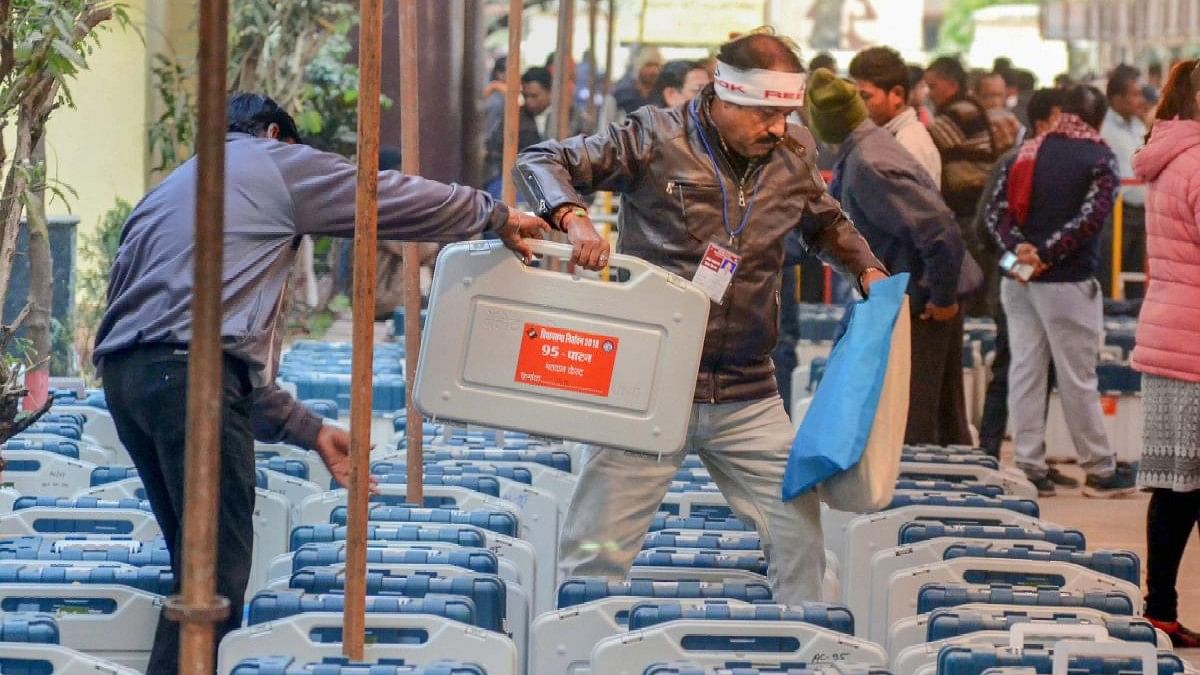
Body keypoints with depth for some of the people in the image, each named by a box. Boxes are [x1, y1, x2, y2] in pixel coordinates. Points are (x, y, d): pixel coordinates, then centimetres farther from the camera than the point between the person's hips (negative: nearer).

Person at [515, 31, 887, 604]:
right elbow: (542, 162, -9)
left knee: (800, 531, 4)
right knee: (597, 549, -2)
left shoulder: (793, 155, 7)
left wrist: (866, 271, 10)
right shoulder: (656, 138, -8)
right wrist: (572, 218, -28)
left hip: (746, 397, 4)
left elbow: (826, 225, 28)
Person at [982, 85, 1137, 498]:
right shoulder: (1099, 158, -4)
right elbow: (1091, 216, -17)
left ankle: (1029, 467, 6)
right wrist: (1047, 254, -17)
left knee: (1025, 371, 6)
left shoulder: (1028, 152, 11)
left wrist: (1019, 246, -11)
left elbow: (997, 209, 1)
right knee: (1078, 378, 0)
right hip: (1068, 280, -5)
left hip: (1019, 279, 5)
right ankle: (1100, 471, 9)